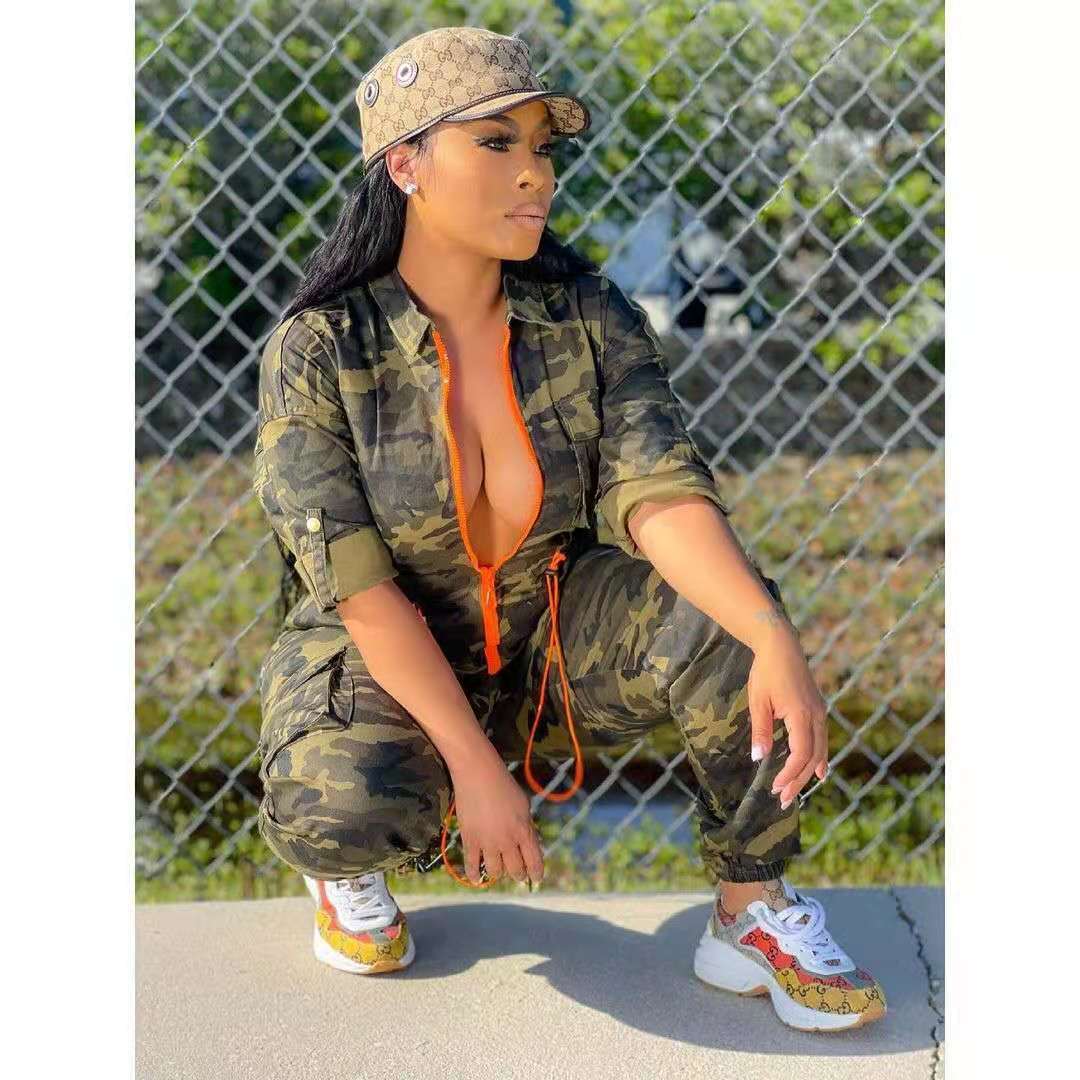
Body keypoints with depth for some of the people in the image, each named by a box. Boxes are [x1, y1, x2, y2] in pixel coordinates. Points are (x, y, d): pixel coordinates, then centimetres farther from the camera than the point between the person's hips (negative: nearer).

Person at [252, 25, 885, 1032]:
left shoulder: (589, 317, -12)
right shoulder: (318, 351, -19)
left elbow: (659, 493, -23)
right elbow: (358, 585, -22)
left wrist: (774, 638, -41)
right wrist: (473, 763, -28)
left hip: (552, 632, 3)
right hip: (380, 655, -3)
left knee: (732, 631, -26)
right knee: (345, 806, -36)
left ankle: (751, 917, -5)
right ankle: (347, 868, 4)